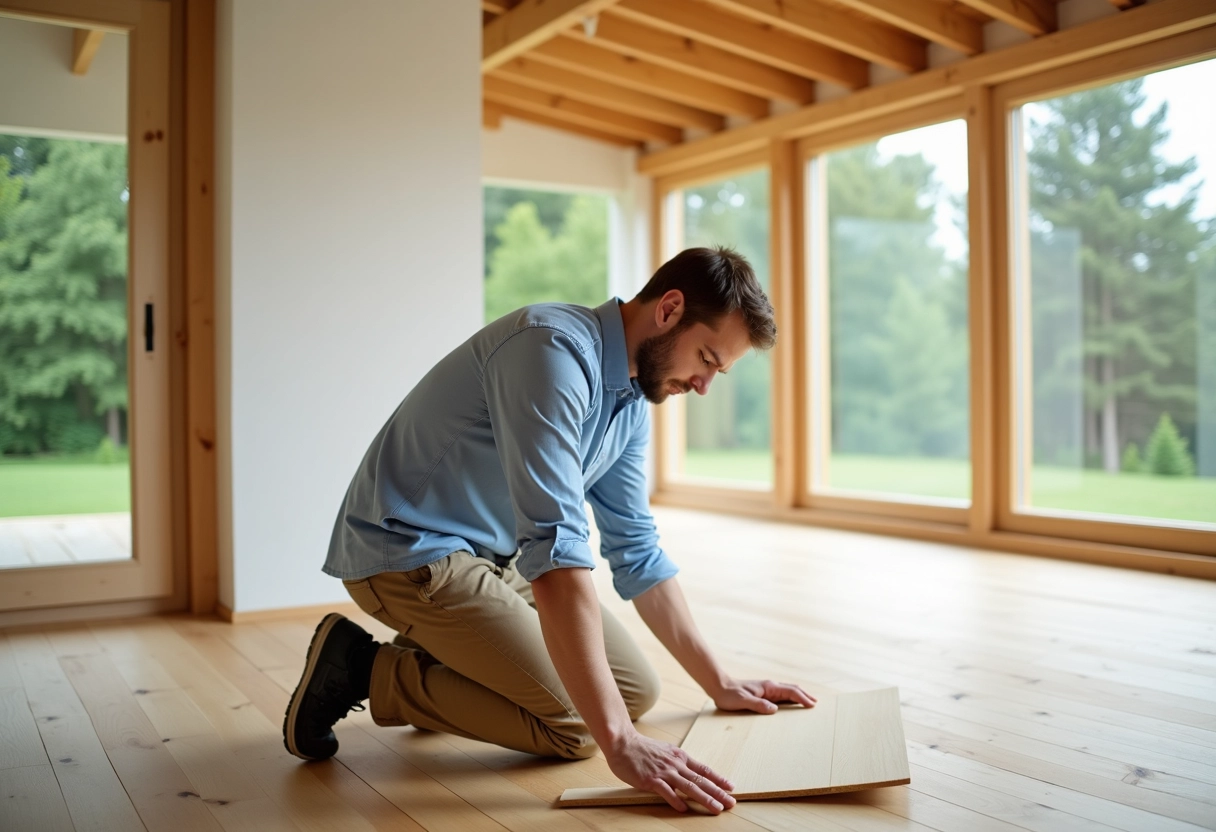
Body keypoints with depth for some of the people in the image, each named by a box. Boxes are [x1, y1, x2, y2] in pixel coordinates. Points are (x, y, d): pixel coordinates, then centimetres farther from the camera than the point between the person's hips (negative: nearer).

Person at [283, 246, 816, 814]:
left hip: (497, 556, 9)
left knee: (636, 690, 5)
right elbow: (554, 546, -35)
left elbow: (635, 550, 11)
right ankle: (368, 671, -3)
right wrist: (620, 743, -36)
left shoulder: (632, 401, 4)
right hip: (408, 550, -9)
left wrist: (719, 684, 10)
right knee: (572, 724, -16)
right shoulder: (554, 349, -26)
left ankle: (436, 663, 15)